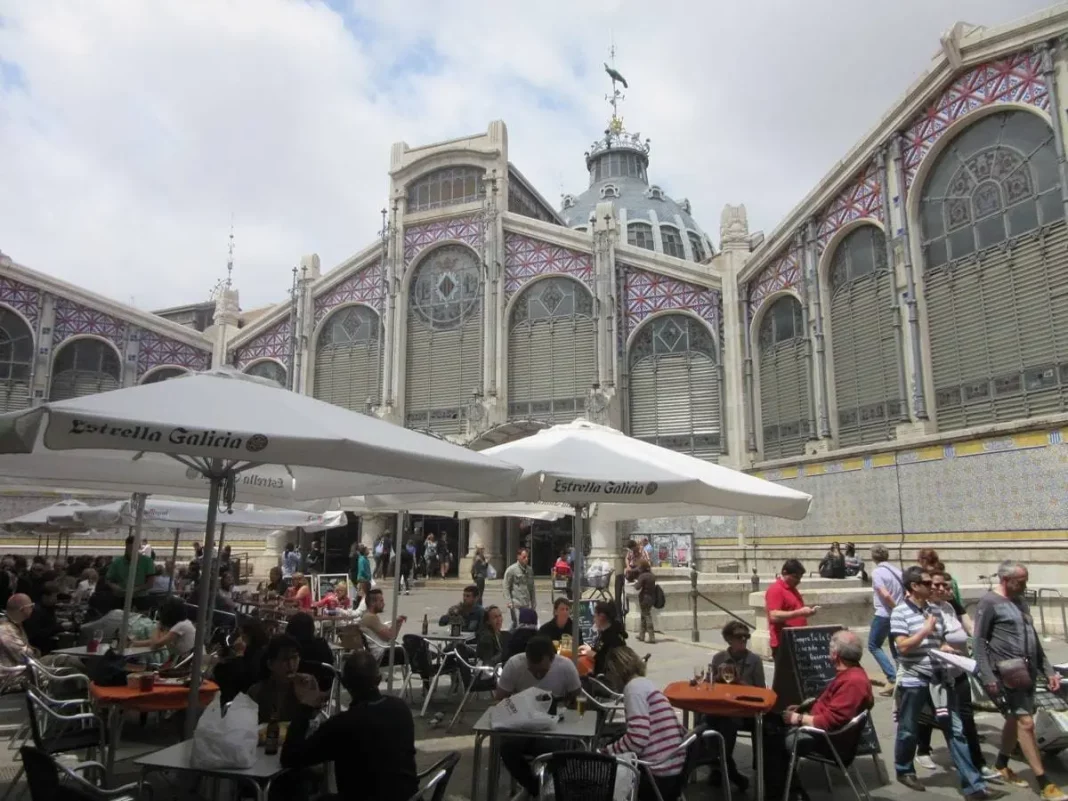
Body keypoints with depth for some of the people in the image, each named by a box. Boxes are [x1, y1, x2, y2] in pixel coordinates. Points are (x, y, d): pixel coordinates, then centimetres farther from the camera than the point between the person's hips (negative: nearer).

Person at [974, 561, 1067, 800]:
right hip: (1008, 673, -8)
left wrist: (1048, 670, 17)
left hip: (1027, 671, 8)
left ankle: (1001, 766, 30)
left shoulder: (1020, 601, 15)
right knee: (1026, 722, -8)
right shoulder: (989, 603, -10)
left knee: (1015, 719, 15)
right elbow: (979, 641, -12)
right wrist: (988, 677, -17)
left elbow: (1033, 638, 20)